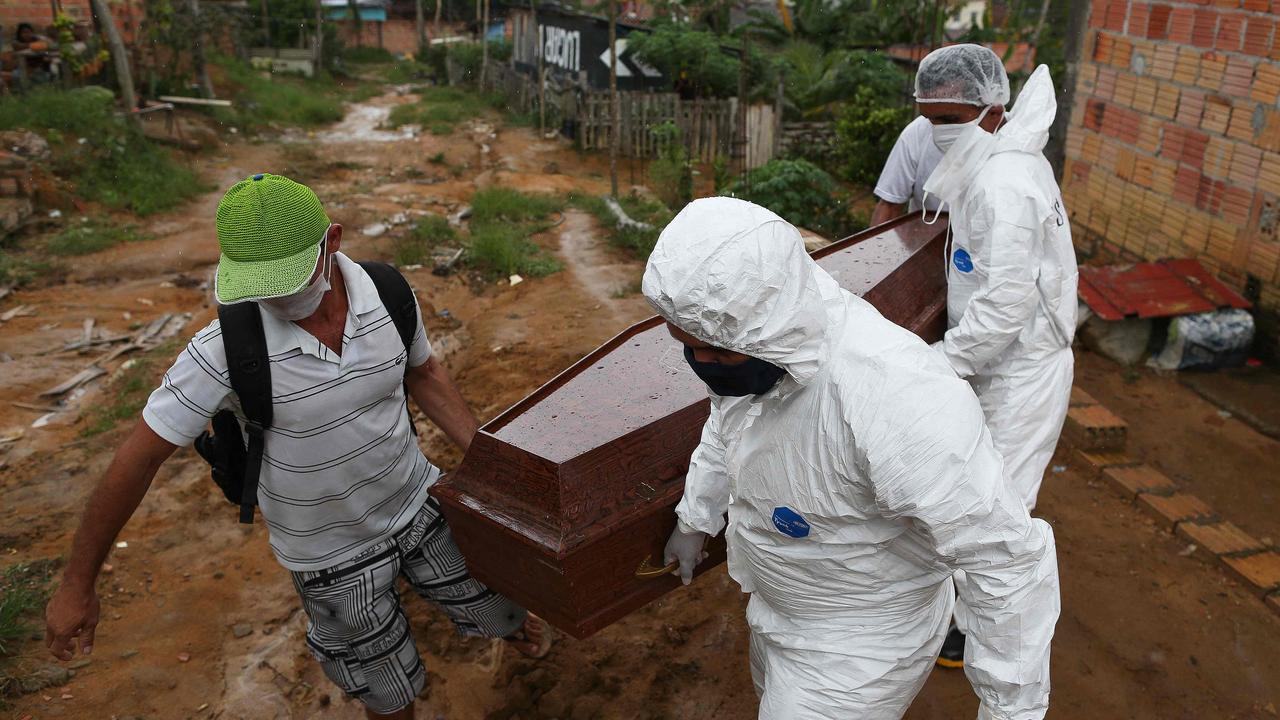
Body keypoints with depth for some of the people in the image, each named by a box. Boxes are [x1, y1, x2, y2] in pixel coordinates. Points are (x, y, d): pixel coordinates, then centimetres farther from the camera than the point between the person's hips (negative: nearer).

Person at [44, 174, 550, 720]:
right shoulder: (226, 351, -30)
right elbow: (138, 457, -19)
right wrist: (77, 585, -10)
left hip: (417, 502, 3)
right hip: (332, 551, -2)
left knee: (499, 609, 18)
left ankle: (510, 621, 56)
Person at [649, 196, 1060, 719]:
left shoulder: (896, 399, -42)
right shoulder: (757, 332, -16)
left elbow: (1009, 557, -32)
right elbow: (727, 425, 7)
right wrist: (694, 519, 20)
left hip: (862, 641, -7)